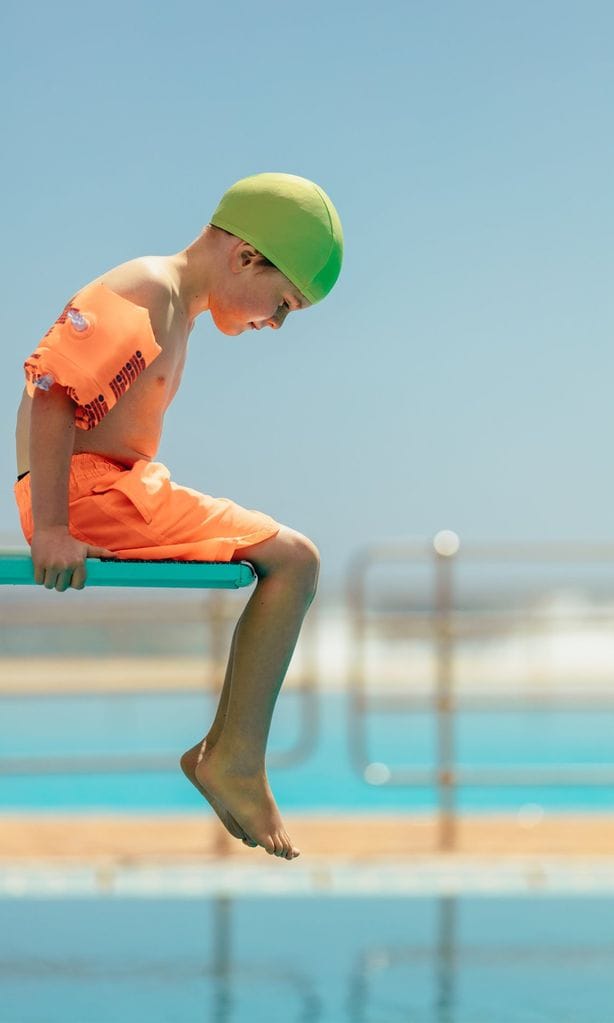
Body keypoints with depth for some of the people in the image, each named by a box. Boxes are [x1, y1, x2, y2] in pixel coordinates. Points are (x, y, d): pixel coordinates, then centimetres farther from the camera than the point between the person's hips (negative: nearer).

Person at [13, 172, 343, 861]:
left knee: (282, 558, 18)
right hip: (86, 492, -11)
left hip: (113, 488, 11)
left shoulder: (176, 305, 18)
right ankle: (238, 759, -11)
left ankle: (224, 749, 12)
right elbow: (52, 390, -25)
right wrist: (52, 527, -28)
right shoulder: (147, 298, -15)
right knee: (292, 560, -13)